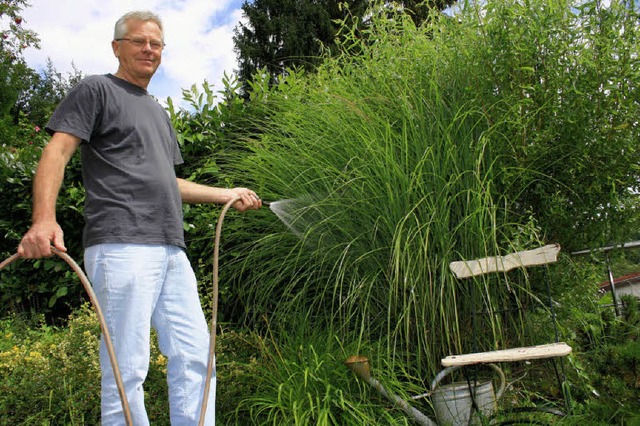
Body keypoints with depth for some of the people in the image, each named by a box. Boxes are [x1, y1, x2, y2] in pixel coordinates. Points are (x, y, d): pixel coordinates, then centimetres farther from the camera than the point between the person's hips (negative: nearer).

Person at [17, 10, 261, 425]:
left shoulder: (159, 113, 28)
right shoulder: (97, 90, 6)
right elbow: (56, 153, -6)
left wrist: (227, 194, 26)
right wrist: (44, 218, -23)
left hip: (171, 250, 8)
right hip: (122, 246, -8)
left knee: (194, 356, 6)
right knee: (128, 369, -7)